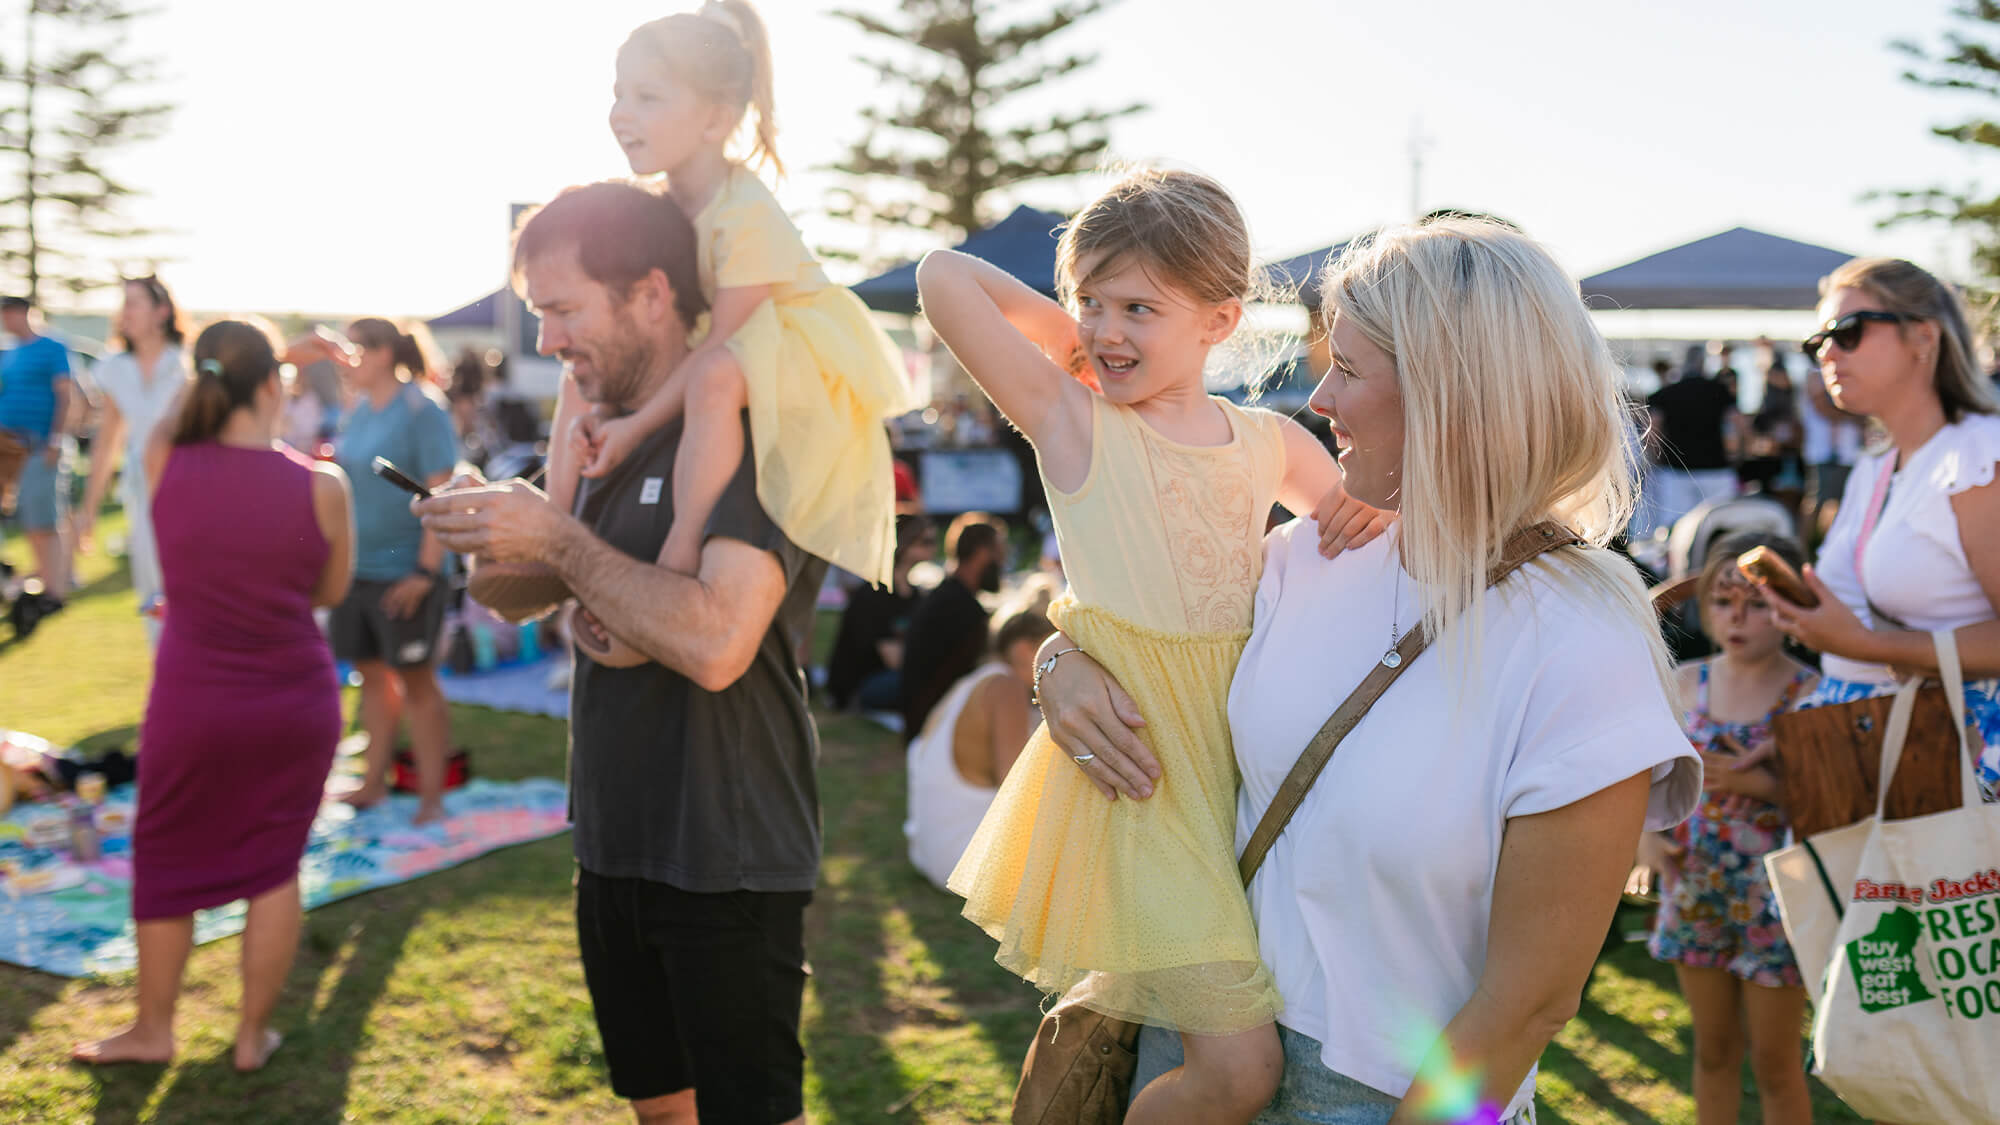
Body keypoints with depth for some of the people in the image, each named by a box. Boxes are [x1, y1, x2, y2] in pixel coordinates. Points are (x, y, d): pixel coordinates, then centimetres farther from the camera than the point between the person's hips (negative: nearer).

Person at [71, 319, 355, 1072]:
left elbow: (170, 417, 15)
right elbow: (330, 591, 1)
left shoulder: (163, 466, -10)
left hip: (192, 704, 1)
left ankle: (152, 1030, 31)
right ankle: (254, 1035, 24)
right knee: (274, 866, 14)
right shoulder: (322, 488, -13)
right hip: (295, 704, 0)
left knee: (167, 864, 17)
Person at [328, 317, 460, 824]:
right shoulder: (358, 410, 10)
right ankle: (374, 781, 26)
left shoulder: (421, 408, -12)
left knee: (416, 678, 2)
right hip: (357, 568, 7)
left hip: (405, 571, -7)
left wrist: (427, 569, -19)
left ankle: (431, 794, 12)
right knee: (372, 673, 14)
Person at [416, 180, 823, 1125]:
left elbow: (717, 643, -29)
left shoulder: (753, 428, -16)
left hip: (726, 859, -8)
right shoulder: (610, 433, 11)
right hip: (614, 846, 8)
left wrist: (557, 540, -20)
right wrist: (486, 527, -6)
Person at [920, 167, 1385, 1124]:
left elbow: (1355, 509, 26)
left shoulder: (1269, 443, 9)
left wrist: (1376, 508, 3)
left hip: (1245, 752, 5)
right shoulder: (1072, 420, -3)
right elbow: (943, 276, -6)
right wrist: (1069, 334, 5)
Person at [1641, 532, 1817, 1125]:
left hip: (1772, 895, -4)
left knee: (1773, 1060, 8)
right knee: (1714, 1049, 17)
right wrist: (1643, 829, -3)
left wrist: (1765, 784, -25)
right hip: (1694, 889, 4)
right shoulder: (1687, 682, 1)